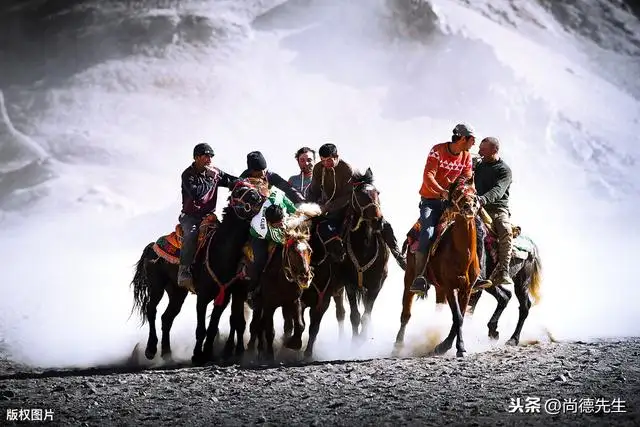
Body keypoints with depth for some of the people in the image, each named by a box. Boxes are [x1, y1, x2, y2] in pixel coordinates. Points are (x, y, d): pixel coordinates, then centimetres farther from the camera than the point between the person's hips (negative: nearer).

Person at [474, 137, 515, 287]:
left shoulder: (504, 170, 1)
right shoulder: (479, 165, 21)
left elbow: (498, 190, -18)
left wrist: (484, 199, -37)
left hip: (498, 208, -3)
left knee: (506, 231, -32)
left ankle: (502, 271, -38)